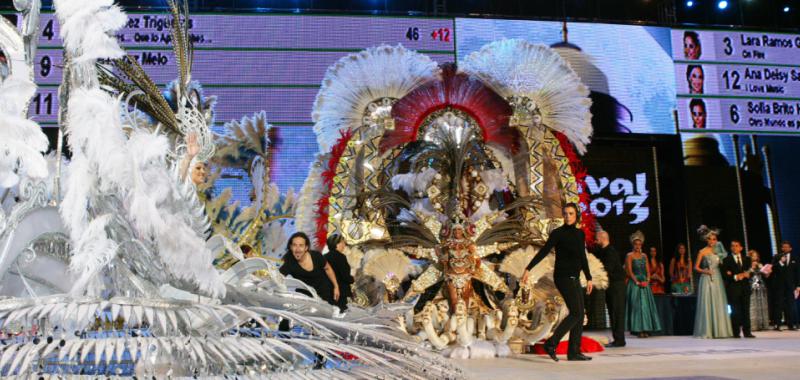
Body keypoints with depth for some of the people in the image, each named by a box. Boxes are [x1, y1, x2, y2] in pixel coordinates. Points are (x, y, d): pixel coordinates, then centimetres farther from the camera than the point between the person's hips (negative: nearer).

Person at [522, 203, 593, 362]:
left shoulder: (580, 234, 12)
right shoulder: (557, 233, -7)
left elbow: (583, 258, 18)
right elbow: (543, 252, -10)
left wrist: (588, 278, 18)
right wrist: (528, 269, -17)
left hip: (574, 278, 7)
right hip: (563, 277, -7)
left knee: (580, 315, 5)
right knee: (575, 313, -14)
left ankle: (574, 352, 10)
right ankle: (551, 343, -11)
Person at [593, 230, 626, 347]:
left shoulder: (611, 252, -16)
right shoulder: (602, 251, 13)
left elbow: (607, 268, -23)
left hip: (617, 284, -10)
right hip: (610, 285, 10)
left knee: (617, 312, -7)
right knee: (612, 312, 10)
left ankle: (619, 339, -5)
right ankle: (617, 339, 14)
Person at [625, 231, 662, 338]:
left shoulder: (644, 255, 14)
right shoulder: (629, 256, -1)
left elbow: (648, 270, 11)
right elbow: (629, 271, -7)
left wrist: (647, 280, -5)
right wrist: (637, 282, -14)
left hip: (644, 283, 5)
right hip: (634, 283, -5)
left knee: (646, 305, 2)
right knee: (637, 305, -6)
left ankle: (646, 329, 5)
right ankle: (639, 330, -5)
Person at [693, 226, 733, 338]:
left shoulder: (718, 251, 12)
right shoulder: (702, 252, 0)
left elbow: (721, 265, 16)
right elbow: (696, 267, 0)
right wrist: (705, 271, -16)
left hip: (717, 280, 5)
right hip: (707, 280, -5)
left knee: (718, 305, 4)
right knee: (707, 305, -5)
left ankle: (719, 330, 9)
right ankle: (706, 331, -3)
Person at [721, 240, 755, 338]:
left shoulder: (746, 259, 14)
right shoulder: (726, 260, 2)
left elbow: (749, 272, 9)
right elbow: (724, 275, -5)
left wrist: (746, 274, -12)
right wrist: (735, 277, -17)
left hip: (745, 288, 3)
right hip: (733, 289, -3)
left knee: (746, 311, 4)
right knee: (735, 311, -3)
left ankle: (747, 332, 8)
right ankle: (736, 333, 1)